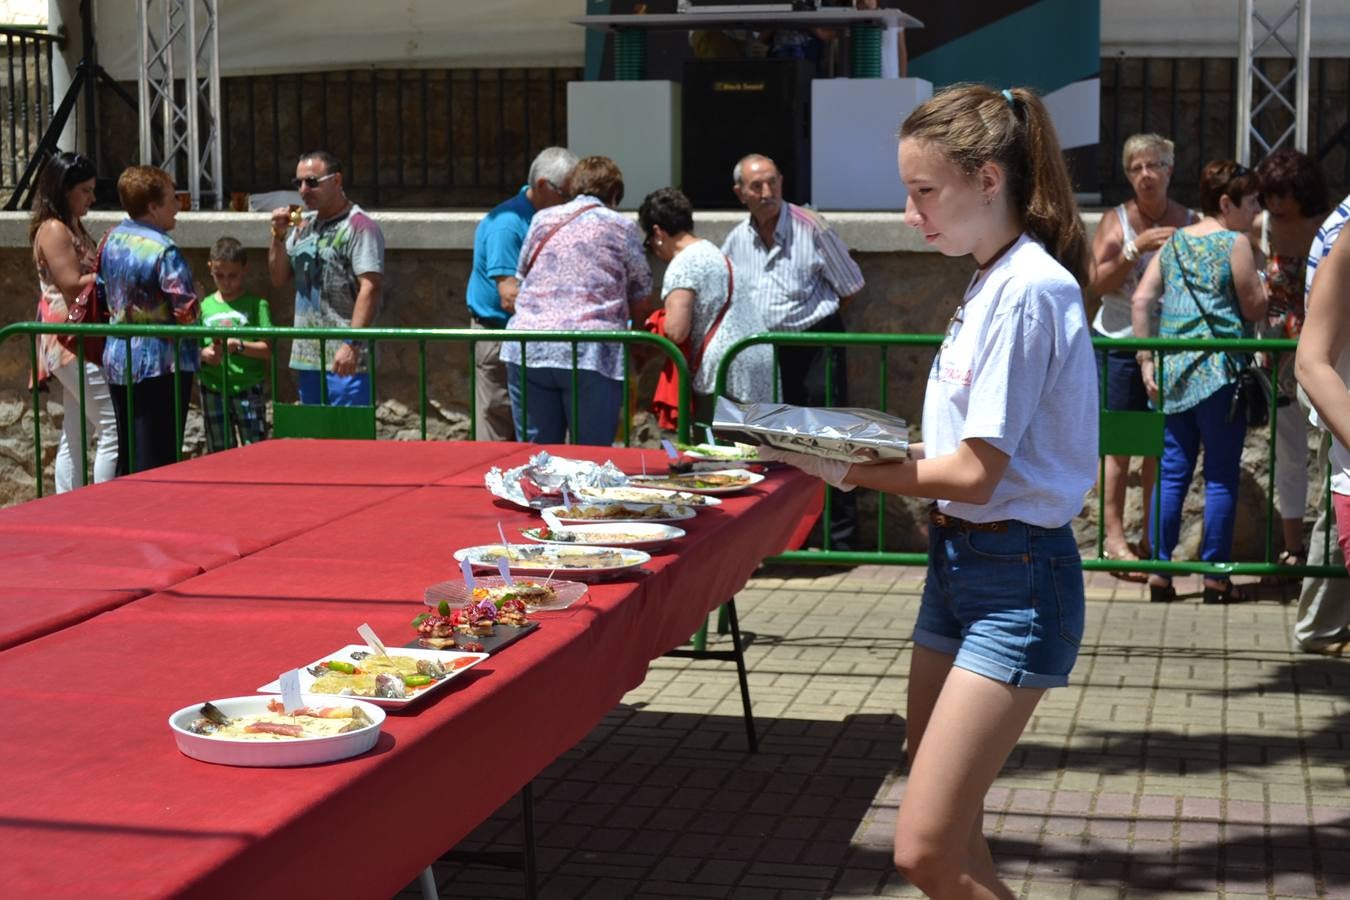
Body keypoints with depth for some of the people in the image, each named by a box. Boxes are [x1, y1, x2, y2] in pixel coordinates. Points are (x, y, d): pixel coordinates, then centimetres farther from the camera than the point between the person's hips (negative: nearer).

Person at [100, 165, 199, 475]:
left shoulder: (111, 240, 7)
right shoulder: (164, 250, -17)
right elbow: (186, 313, -19)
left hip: (118, 362, 8)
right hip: (160, 366, -8)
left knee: (126, 456, 16)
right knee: (157, 460, -4)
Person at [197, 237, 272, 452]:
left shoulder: (256, 304, -1)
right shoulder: (206, 306, 9)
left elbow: (268, 350, -6)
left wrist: (238, 345, -20)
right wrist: (204, 354, -12)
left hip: (247, 388, -4)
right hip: (213, 389, 4)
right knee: (220, 453, 10)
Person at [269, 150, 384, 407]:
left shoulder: (359, 226, -9)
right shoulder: (303, 226, 16)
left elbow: (370, 288, -16)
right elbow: (279, 278, 19)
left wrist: (352, 344, -23)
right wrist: (278, 235, 3)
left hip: (344, 359, -8)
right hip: (307, 356, 8)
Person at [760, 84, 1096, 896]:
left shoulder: (1028, 289, -18)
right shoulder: (991, 283, 12)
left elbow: (977, 473, -19)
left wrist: (849, 471, -12)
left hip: (1017, 576, -9)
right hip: (960, 557, 10)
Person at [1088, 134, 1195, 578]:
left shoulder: (1189, 222, 5)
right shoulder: (1116, 221, -2)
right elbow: (1097, 282, -11)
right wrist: (1138, 247, -19)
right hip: (1120, 343, -3)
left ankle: (1152, 538, 16)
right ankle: (1113, 536, 4)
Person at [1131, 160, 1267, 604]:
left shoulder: (1174, 242, 11)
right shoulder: (1235, 244, -6)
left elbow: (1142, 298, 5)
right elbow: (1255, 309, -6)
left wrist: (1145, 359, 6)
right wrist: (1261, 278, 10)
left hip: (1173, 372, 6)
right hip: (1219, 373, -6)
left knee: (1172, 473, 9)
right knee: (1222, 476, 3)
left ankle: (1159, 571, 9)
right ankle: (1215, 576, 6)